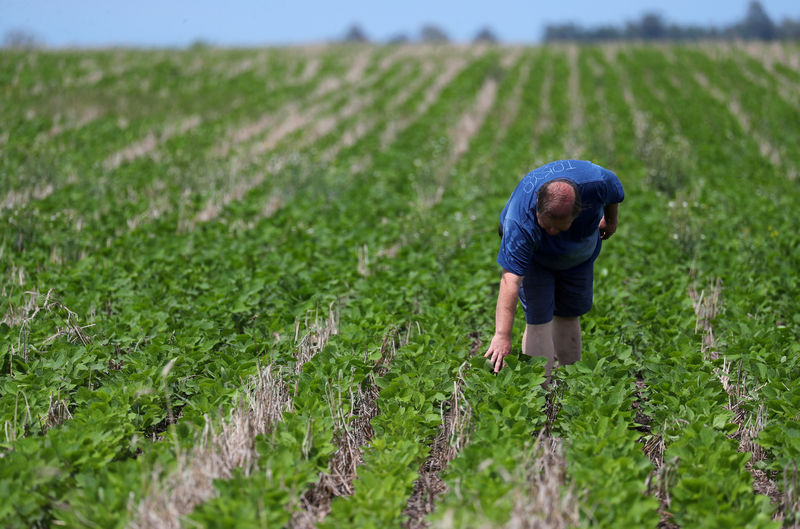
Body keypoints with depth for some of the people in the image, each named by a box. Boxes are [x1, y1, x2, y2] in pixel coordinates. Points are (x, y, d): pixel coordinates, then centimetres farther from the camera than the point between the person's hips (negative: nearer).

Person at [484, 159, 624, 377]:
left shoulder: (595, 181, -39)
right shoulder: (520, 223, -46)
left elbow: (615, 194, -12)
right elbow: (511, 279, -49)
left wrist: (610, 220, 8)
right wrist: (502, 335, -53)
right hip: (535, 258, -3)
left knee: (568, 313, 11)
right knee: (539, 318, -14)